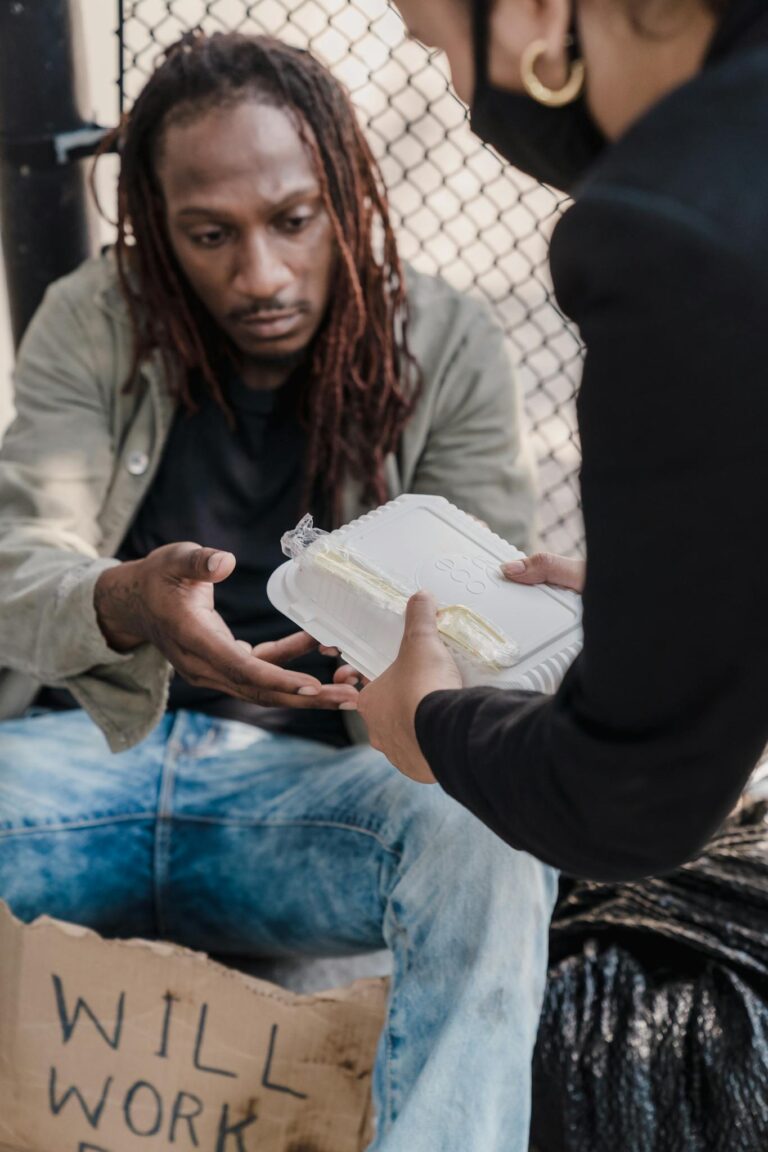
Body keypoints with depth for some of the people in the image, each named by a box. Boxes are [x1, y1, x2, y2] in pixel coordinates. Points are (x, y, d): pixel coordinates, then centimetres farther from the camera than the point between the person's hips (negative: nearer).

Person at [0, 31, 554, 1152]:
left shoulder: (446, 348, 0)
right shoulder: (90, 325, 2)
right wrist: (124, 605, -34)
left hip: (317, 775, -1)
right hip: (93, 751, 1)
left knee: (492, 845, -33)